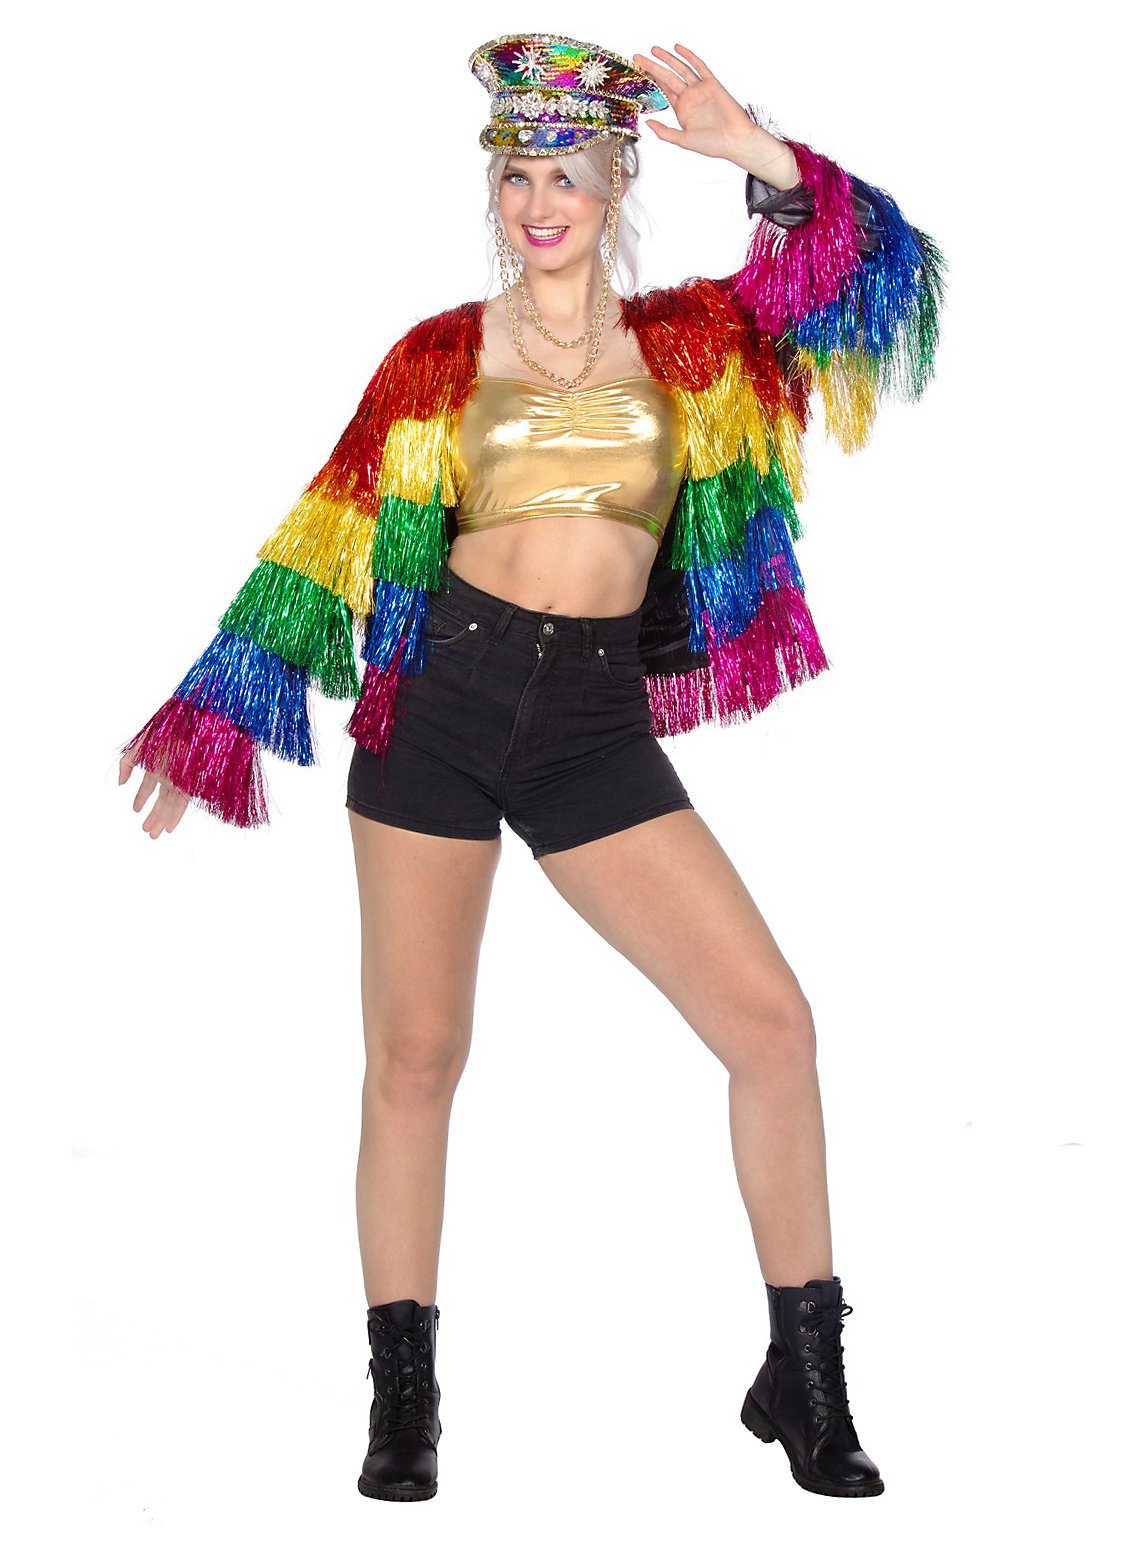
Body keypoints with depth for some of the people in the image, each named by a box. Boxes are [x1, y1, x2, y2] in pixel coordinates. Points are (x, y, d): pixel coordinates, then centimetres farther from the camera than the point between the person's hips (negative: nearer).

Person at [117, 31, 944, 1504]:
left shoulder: (688, 339, 8)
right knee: (414, 1052, 0)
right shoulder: (439, 357, 6)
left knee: (771, 1021, -7)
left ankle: (806, 1382, 6)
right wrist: (210, 720, 9)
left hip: (598, 724, 1)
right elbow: (330, 535, 8)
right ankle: (401, 1401, 13)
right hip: (440, 700, -1)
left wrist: (760, 154, -19)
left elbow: (859, 273, -5)